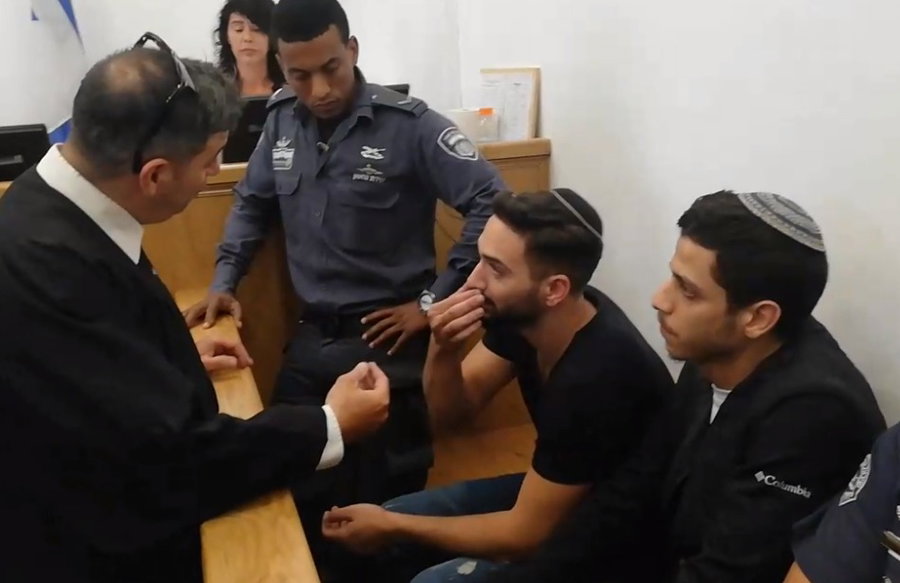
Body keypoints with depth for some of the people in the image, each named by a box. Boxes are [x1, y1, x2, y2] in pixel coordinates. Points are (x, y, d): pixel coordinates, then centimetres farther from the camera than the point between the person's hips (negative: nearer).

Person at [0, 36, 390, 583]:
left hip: (114, 503, 8)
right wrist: (331, 429, -20)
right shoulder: (48, 264, -33)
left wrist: (179, 359, 13)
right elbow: (173, 458, -29)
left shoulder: (51, 205, -6)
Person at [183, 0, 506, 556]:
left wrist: (435, 301, -15)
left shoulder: (408, 123, -13)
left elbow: (491, 201, -16)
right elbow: (253, 204, 18)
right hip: (311, 337, 5)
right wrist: (225, 281, 8)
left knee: (384, 505, 8)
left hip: (388, 340, -5)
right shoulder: (282, 119, 4)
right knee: (292, 495, 13)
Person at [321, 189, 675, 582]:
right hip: (546, 489, 7)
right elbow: (451, 410, -3)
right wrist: (443, 350, -25)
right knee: (381, 538, 4)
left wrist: (393, 527, -19)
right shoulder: (521, 313, -13)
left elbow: (527, 533, -27)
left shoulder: (598, 378, -35)